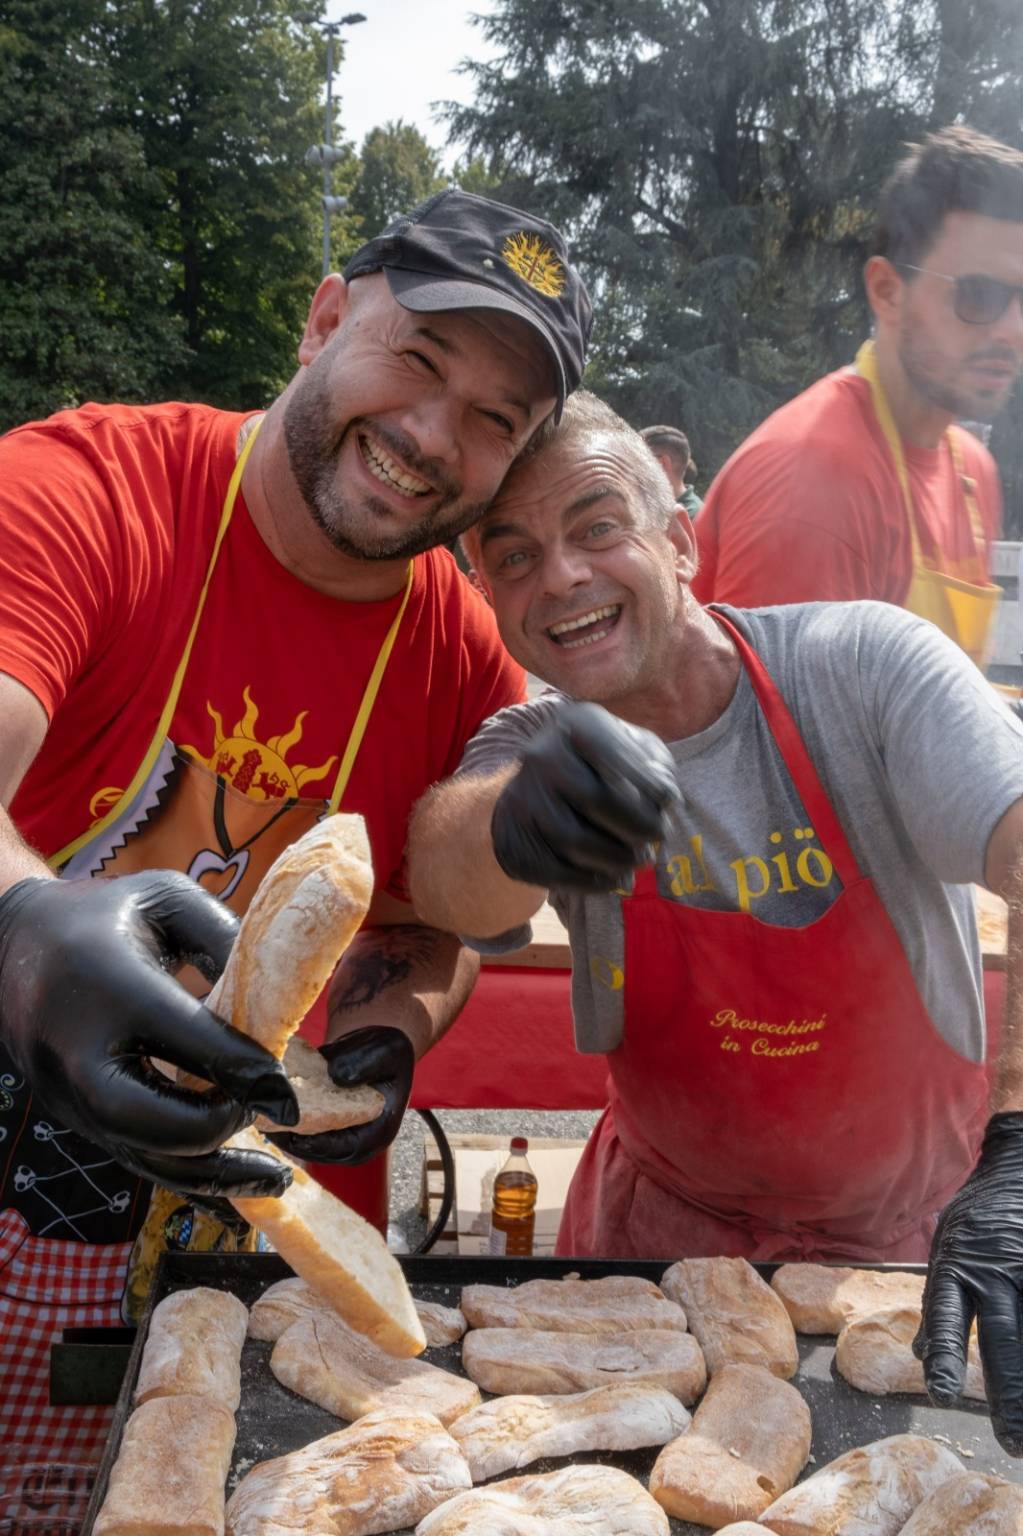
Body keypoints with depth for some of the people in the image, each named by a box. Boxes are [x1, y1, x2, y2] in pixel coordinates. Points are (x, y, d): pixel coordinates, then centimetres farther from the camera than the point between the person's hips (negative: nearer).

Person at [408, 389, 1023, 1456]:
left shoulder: (863, 665, -20)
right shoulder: (526, 748, -12)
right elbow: (448, 878, -34)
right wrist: (518, 817, -59)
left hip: (920, 1236, -1)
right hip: (667, 1229, 2)